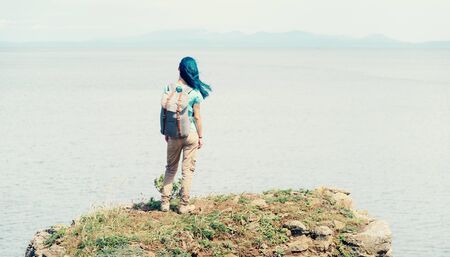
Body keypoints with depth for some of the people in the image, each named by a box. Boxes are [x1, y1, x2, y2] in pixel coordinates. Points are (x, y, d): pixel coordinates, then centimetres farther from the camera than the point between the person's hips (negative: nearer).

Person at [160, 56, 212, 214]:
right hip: (191, 134, -2)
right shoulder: (195, 92, -12)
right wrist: (201, 137, 2)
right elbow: (197, 117, -9)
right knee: (187, 169, 8)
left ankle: (165, 202, 17)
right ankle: (184, 205, 12)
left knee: (171, 168, 17)